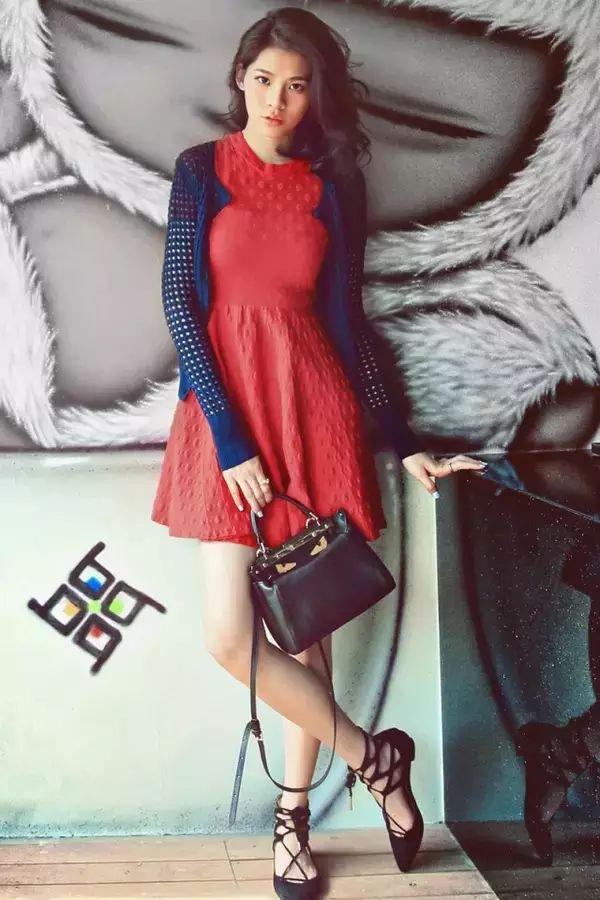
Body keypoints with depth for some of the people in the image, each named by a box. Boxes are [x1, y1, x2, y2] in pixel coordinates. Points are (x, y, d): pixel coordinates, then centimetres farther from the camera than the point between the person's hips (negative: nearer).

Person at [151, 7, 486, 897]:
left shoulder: (332, 186, 9)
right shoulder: (201, 170, 5)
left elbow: (346, 319, 10)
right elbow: (180, 301, -4)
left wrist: (404, 441, 6)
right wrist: (228, 437, -14)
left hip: (315, 409, 1)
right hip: (225, 414, 0)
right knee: (230, 635, -7)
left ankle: (293, 818, 24)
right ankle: (375, 758, 15)